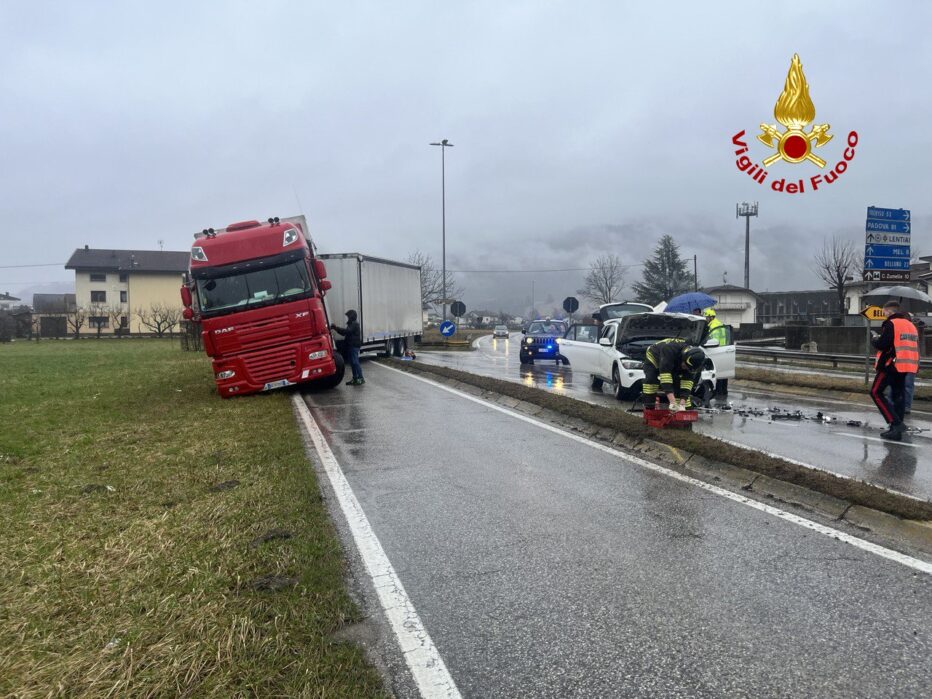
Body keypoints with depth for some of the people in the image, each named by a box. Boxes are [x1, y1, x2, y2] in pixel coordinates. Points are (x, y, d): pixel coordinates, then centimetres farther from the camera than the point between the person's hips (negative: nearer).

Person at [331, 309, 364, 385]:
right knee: (353, 363, 10)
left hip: (354, 346, -10)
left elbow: (347, 331, -25)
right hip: (351, 346, 10)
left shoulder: (355, 324, -12)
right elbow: (345, 333, 19)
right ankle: (355, 379, 14)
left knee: (355, 362, -11)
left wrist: (335, 328, -25)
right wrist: (336, 328, 8)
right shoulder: (351, 324, 19)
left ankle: (361, 379, -10)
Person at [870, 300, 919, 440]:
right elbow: (914, 346, 21)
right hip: (906, 366, 8)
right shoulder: (910, 325, 16)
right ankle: (896, 430, 12)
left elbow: (882, 345, -15)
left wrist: (874, 338, 4)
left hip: (891, 364, -8)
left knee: (876, 392, -2)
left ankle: (896, 423, -14)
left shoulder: (891, 324, -9)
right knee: (898, 395, 11)